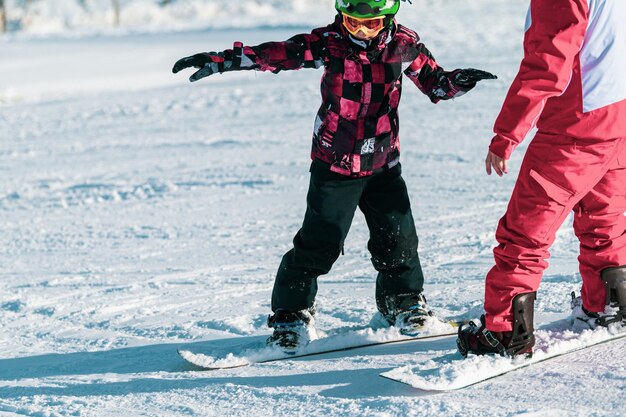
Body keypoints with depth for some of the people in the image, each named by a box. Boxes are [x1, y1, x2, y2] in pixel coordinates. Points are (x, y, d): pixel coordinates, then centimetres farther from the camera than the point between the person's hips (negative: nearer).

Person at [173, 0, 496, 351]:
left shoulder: (403, 44, -5)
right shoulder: (330, 42, -12)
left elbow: (435, 83, 6)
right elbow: (274, 55, -17)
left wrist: (459, 82, -17)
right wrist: (218, 61, -25)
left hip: (383, 164, 2)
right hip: (334, 164, -2)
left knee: (397, 237, 5)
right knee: (319, 242, -5)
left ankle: (404, 300, 31)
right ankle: (293, 313, 11)